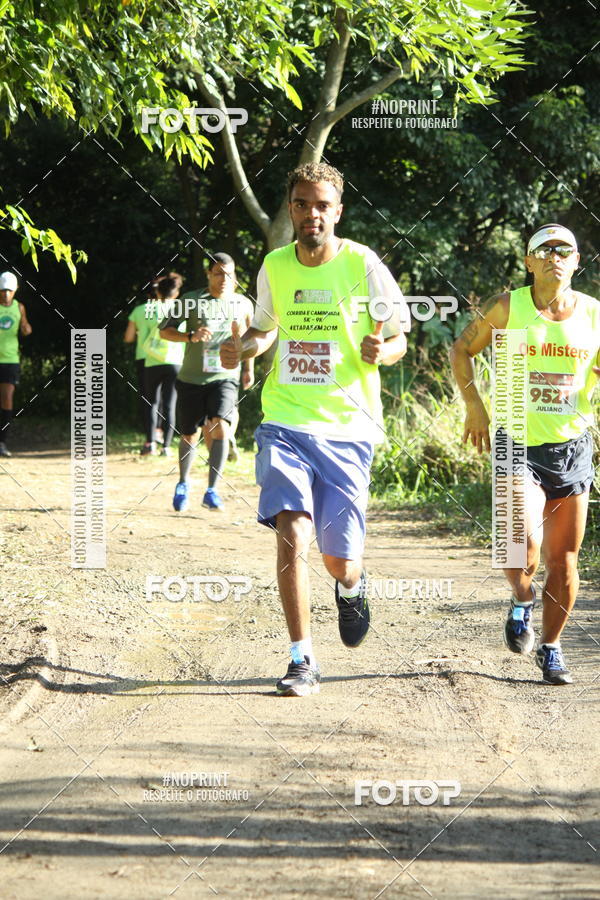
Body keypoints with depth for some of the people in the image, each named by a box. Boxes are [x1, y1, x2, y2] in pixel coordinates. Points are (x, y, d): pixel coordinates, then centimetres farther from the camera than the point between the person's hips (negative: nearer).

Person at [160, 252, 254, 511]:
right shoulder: (191, 300, -1)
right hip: (191, 379, 0)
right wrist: (191, 336, -19)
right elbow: (165, 330, -2)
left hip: (225, 378, 0)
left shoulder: (243, 304, 5)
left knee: (220, 427, -23)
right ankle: (183, 482, 36)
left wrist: (249, 369, 19)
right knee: (189, 436, 8)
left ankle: (212, 490, -17)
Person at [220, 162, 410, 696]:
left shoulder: (362, 265, -5)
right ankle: (303, 659, -10)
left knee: (339, 560, 3)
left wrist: (381, 349, -21)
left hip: (348, 427, -2)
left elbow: (399, 339, 2)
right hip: (285, 424, 2)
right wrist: (243, 348, 2)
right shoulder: (275, 266, 5)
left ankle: (352, 587, 42)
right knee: (292, 532, -19)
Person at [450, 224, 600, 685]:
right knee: (523, 542, -23)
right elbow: (462, 349, 8)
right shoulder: (508, 307, -3)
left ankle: (551, 647, 25)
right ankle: (522, 605, 9)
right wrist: (474, 406, -2)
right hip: (518, 446, -2)